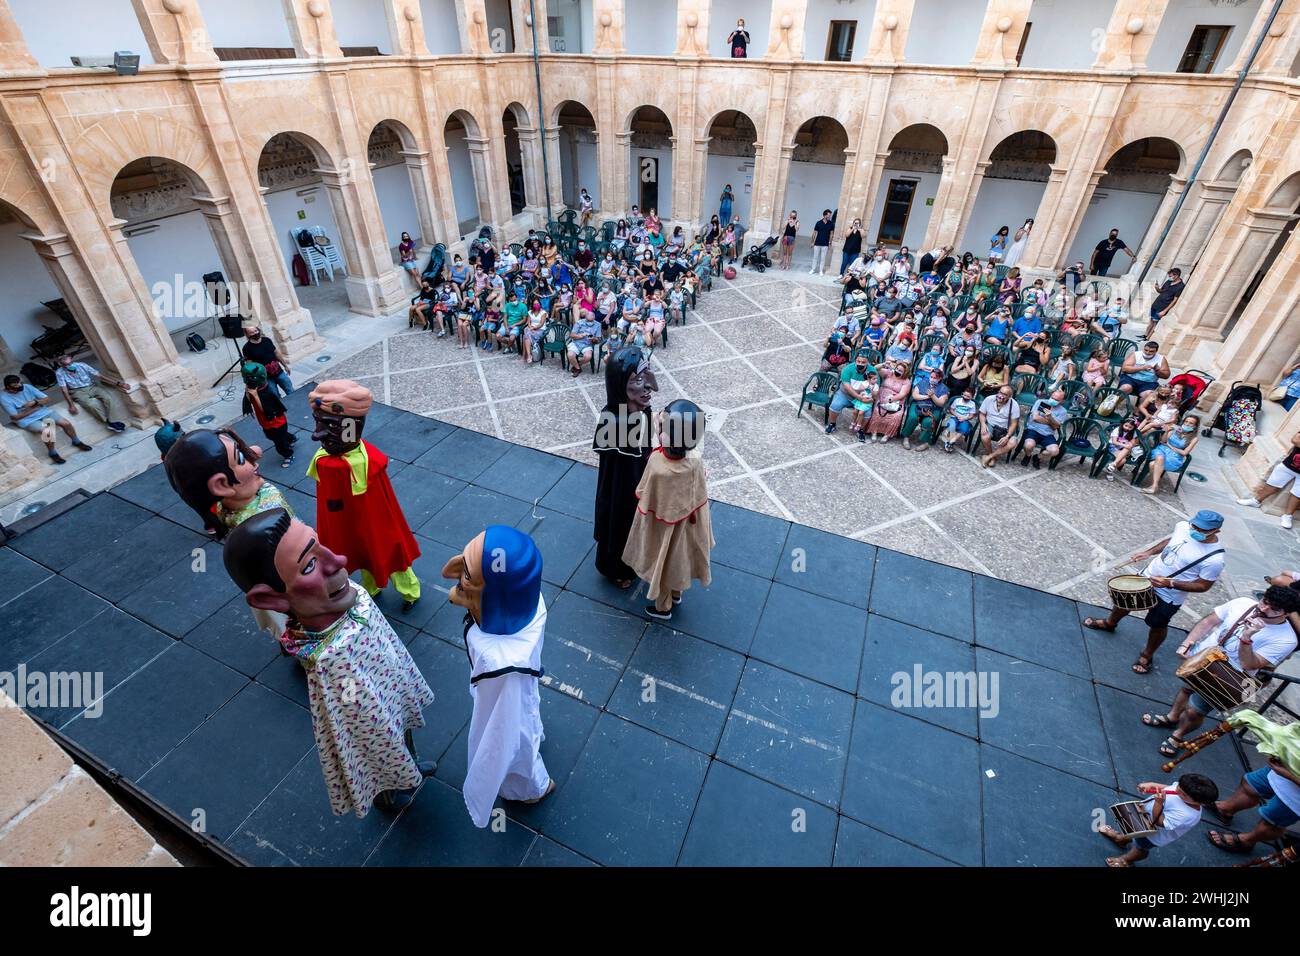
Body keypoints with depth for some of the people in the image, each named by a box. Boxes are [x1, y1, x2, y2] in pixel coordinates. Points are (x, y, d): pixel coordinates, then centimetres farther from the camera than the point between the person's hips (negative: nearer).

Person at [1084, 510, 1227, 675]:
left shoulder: (1214, 559, -29)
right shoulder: (1183, 526, -14)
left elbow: (1203, 586, -20)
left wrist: (1170, 583, -29)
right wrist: (1148, 552, 0)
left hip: (1168, 597, -5)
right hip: (1148, 576, 6)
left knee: (1157, 625, 16)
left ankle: (1147, 655, 43)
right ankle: (1109, 623, 55)